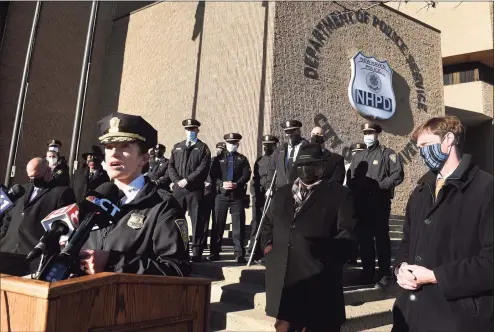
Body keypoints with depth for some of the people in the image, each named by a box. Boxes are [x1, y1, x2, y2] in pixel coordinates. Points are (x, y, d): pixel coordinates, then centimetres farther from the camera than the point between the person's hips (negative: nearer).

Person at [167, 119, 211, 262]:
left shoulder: (203, 148, 5)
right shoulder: (177, 147, 17)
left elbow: (203, 168, -7)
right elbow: (171, 166, 11)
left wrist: (187, 180, -14)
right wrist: (177, 180, -6)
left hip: (195, 190, -4)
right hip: (178, 189, 4)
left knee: (197, 220, -2)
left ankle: (197, 251, 4)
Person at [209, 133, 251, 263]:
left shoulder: (242, 159, 13)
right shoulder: (219, 158, 14)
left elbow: (246, 175, 1)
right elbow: (213, 175, 4)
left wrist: (236, 184, -15)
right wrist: (222, 184, -14)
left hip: (237, 195, 0)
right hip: (221, 194, 1)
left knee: (238, 225, -3)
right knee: (218, 224, 2)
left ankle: (239, 253, 2)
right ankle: (214, 252, 11)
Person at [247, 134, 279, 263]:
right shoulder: (259, 160, 18)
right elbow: (255, 178, 17)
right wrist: (254, 194, 7)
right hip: (259, 197, 4)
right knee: (256, 223, 3)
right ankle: (254, 252, 9)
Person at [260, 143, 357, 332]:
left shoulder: (339, 194, 2)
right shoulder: (282, 193, 19)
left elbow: (347, 233, -4)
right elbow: (267, 224, 27)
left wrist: (326, 259, -13)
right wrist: (267, 244, 10)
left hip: (318, 279, -4)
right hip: (283, 277, 4)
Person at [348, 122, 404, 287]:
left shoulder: (387, 154, 0)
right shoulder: (357, 156, 17)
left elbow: (398, 175, -11)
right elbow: (350, 178, 14)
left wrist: (379, 185, -16)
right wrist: (355, 188, -4)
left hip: (379, 202, -5)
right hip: (361, 203, 5)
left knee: (381, 237, 1)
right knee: (364, 238, 9)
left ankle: (385, 274, 11)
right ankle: (367, 272, 20)